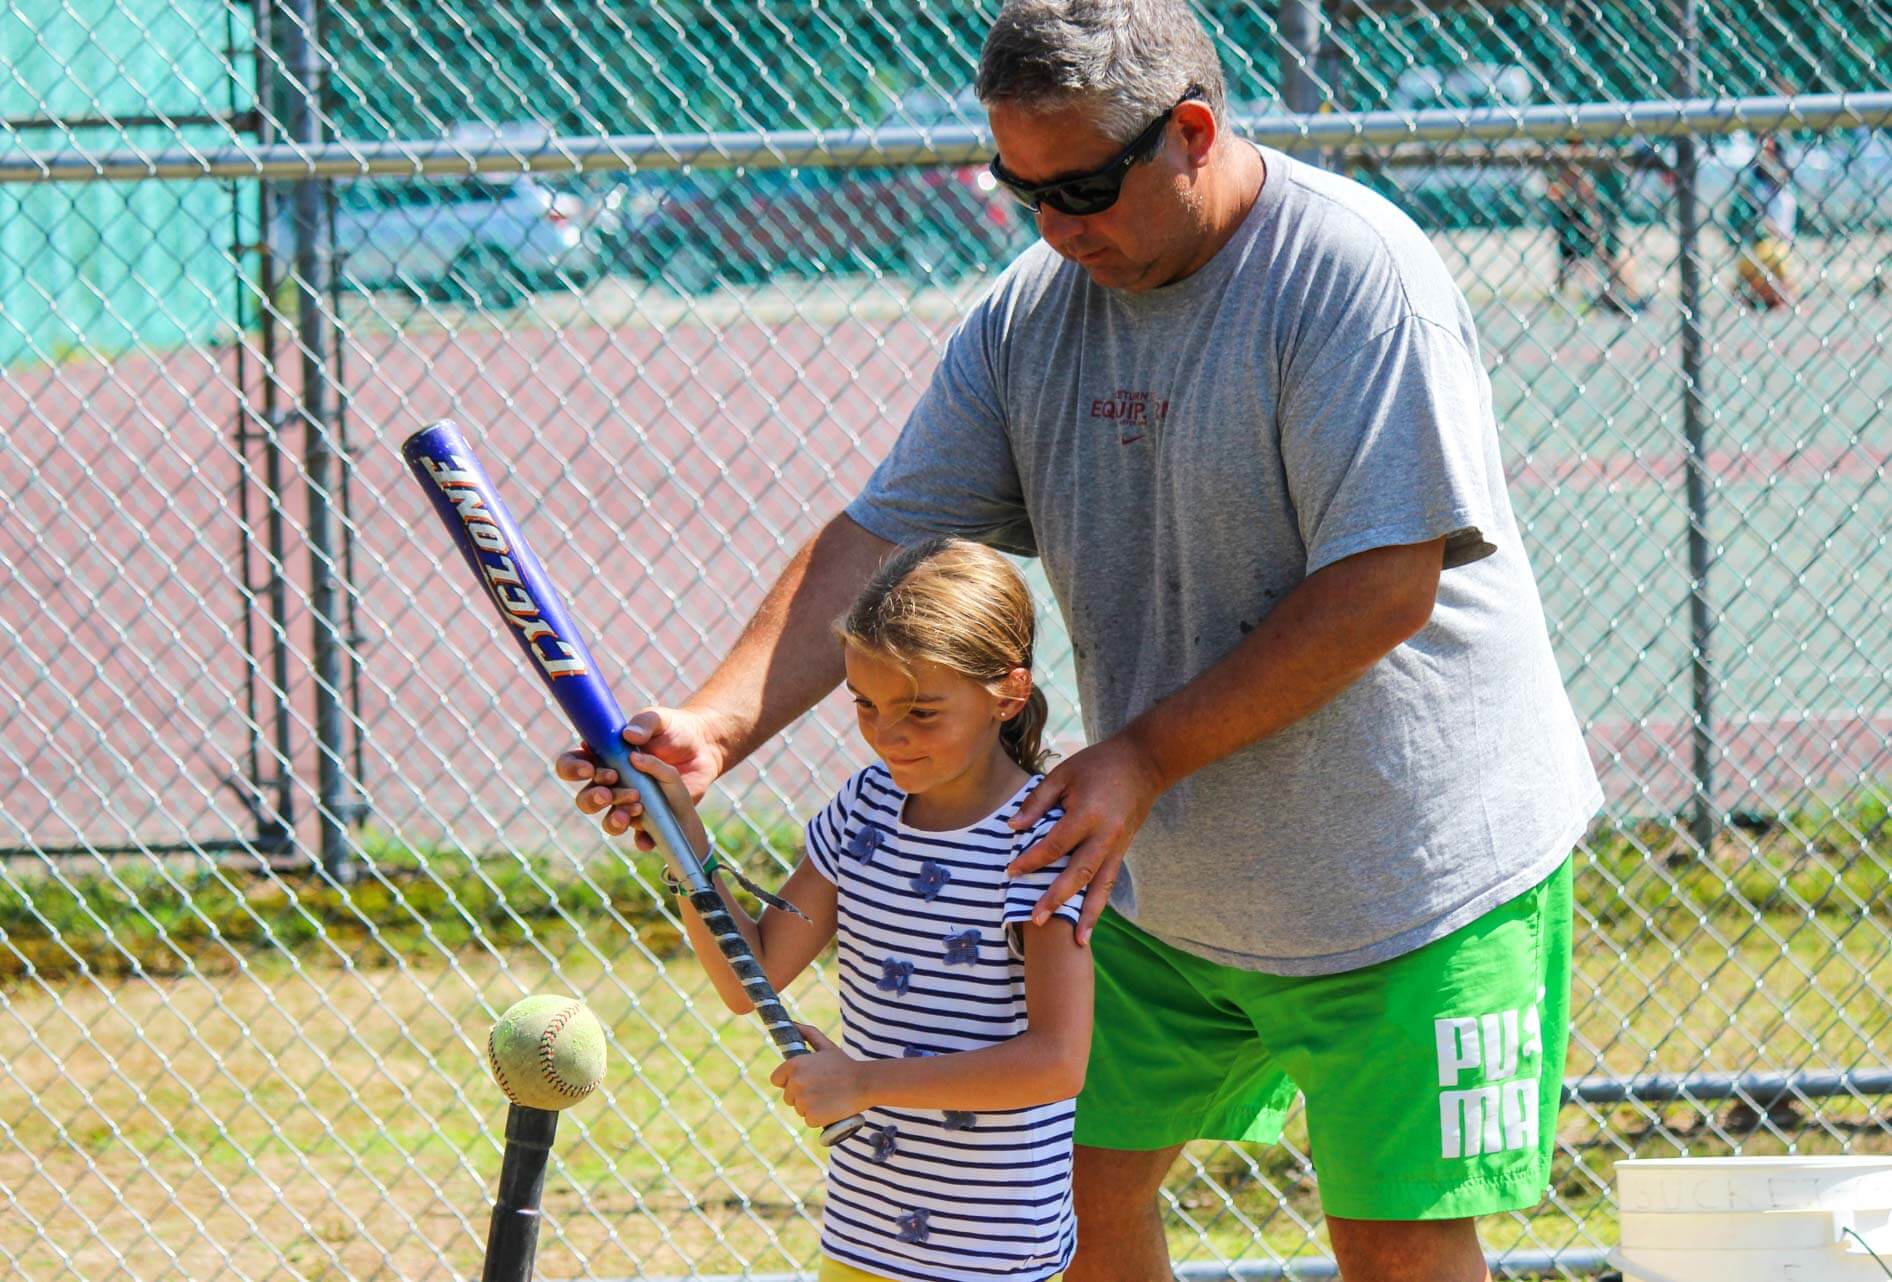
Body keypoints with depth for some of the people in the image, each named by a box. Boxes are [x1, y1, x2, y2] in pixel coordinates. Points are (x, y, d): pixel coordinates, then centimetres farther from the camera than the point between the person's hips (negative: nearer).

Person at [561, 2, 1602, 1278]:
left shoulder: (1359, 276, -21)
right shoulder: (1031, 312, -1)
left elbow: (1384, 590, -25)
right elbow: (884, 540, -3)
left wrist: (1146, 754, -23)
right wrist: (714, 727, -20)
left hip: (1413, 875, -7)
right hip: (1165, 881, 7)